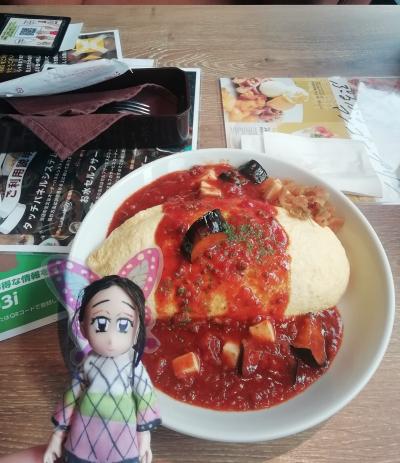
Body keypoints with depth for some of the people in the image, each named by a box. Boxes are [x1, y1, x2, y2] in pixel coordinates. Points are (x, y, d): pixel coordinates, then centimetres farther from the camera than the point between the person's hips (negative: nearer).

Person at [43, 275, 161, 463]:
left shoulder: (134, 366, -15)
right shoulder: (88, 364, -11)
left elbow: (145, 398, -5)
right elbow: (72, 396, 1)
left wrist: (144, 434, 2)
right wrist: (59, 433, 7)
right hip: (84, 442, 2)